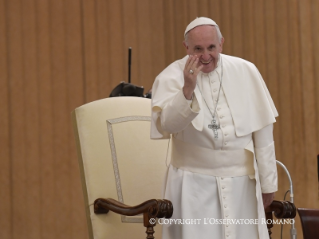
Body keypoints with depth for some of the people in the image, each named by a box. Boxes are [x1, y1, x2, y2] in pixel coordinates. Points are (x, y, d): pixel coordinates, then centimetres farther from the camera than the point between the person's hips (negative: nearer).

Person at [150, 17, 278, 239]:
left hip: (241, 182, 2)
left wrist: (268, 181, 6)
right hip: (194, 184, -2)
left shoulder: (245, 71, 0)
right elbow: (165, 125, -22)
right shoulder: (172, 76, -6)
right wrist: (187, 89, -37)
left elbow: (262, 131, 4)